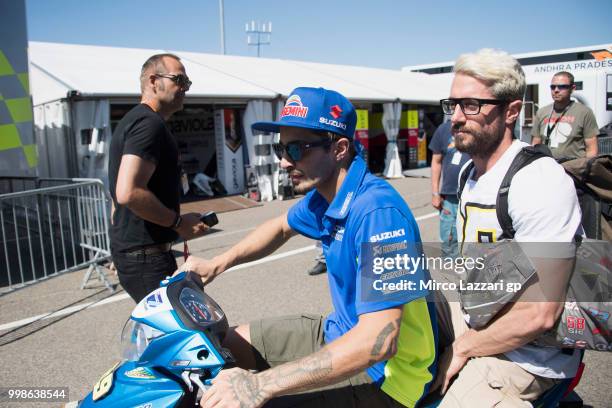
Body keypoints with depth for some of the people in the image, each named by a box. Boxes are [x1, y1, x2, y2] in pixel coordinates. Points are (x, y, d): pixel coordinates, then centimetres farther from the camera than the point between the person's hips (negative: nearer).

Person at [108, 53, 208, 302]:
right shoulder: (150, 123, -15)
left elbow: (120, 194, 24)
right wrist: (179, 223, -16)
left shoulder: (133, 120, 18)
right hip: (146, 255, -10)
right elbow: (129, 193, -28)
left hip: (129, 249, 10)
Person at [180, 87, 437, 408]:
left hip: (381, 373, -8)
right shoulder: (323, 196, -2)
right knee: (228, 344, 14)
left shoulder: (378, 210, -29)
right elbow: (281, 227, 21)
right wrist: (217, 264, 11)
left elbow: (378, 340, -35)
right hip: (340, 333, 9)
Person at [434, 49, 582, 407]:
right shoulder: (473, 174, 5)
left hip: (524, 356, -8)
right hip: (476, 319, 9)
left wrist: (462, 348, -15)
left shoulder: (539, 182, -24)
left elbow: (538, 314, -27)